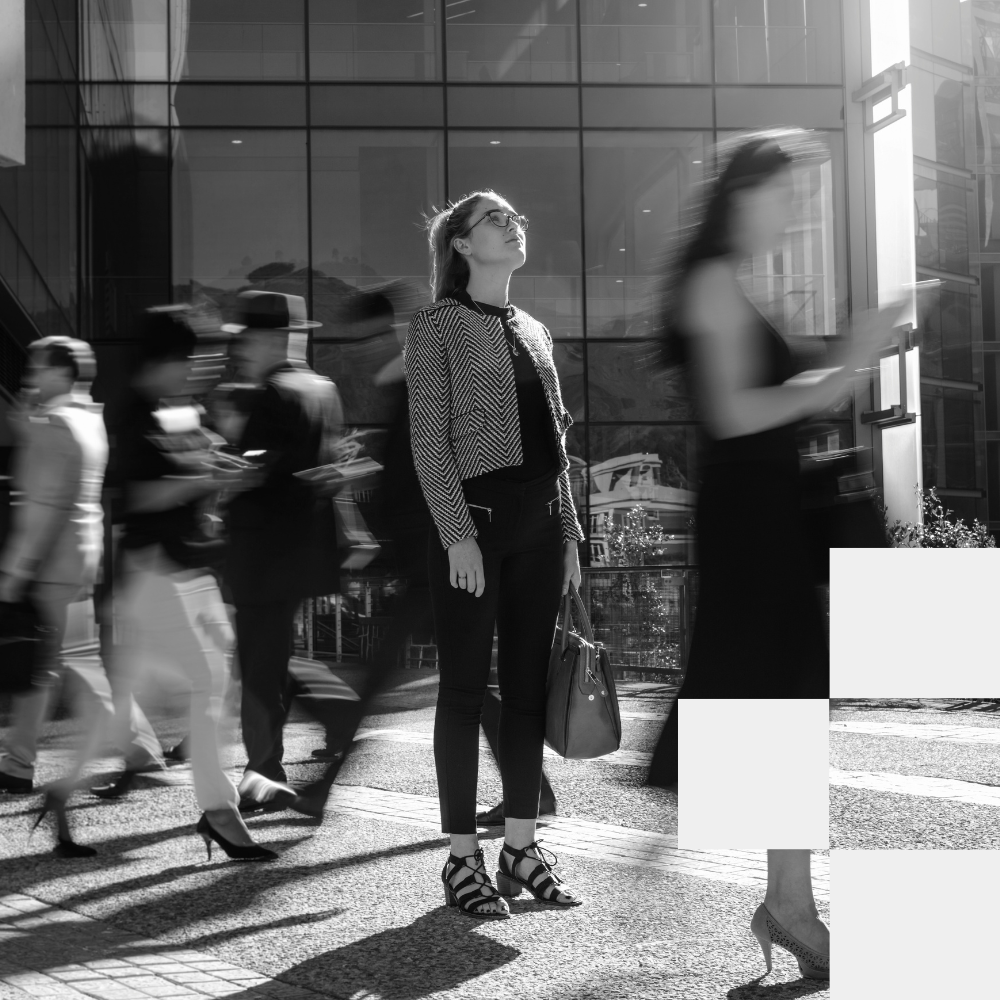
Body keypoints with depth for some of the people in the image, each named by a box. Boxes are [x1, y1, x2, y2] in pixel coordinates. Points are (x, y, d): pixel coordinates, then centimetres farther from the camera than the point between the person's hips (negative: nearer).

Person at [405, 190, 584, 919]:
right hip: (475, 512, -6)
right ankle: (463, 858, 4)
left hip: (540, 518, 6)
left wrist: (570, 531, 13)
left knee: (529, 685, 8)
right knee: (465, 688, -2)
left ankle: (522, 846, 15)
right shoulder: (437, 325, -1)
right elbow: (429, 439, -8)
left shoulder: (534, 331, 17)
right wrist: (458, 532, -16)